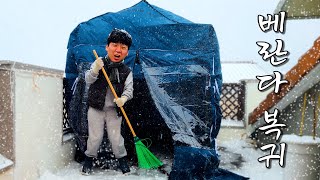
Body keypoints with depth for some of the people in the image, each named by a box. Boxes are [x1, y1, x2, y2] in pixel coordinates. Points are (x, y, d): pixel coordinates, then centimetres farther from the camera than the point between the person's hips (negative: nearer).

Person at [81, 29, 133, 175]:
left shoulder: (127, 71, 1)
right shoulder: (99, 64, -3)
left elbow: (129, 88, -8)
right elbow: (88, 81, -10)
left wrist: (123, 98, -29)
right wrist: (95, 70, -30)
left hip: (114, 110, 1)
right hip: (96, 108, 0)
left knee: (115, 137, 6)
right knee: (95, 137, 7)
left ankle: (122, 159, 30)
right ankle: (89, 159, 32)